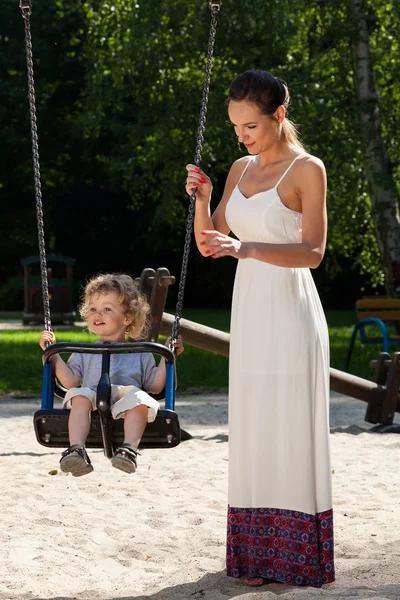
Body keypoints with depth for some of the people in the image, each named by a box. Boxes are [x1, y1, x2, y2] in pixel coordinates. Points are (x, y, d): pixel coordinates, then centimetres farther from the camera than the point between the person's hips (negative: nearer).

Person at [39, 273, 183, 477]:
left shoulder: (141, 354, 26)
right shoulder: (84, 353, 28)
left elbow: (155, 386, 16)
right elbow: (71, 382, 11)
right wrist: (53, 353, 10)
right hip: (92, 400, 1)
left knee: (139, 399, -36)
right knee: (80, 396, -35)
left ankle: (129, 448, -49)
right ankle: (76, 449, -49)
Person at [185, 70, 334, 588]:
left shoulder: (307, 169, -7)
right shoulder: (240, 170, 12)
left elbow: (313, 252, -16)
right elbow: (208, 246, 13)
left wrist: (246, 248, -28)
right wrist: (202, 199, -5)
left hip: (290, 311, -6)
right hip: (248, 311, 6)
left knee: (292, 431, -4)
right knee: (252, 431, 6)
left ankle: (299, 556, 2)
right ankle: (258, 555, 11)